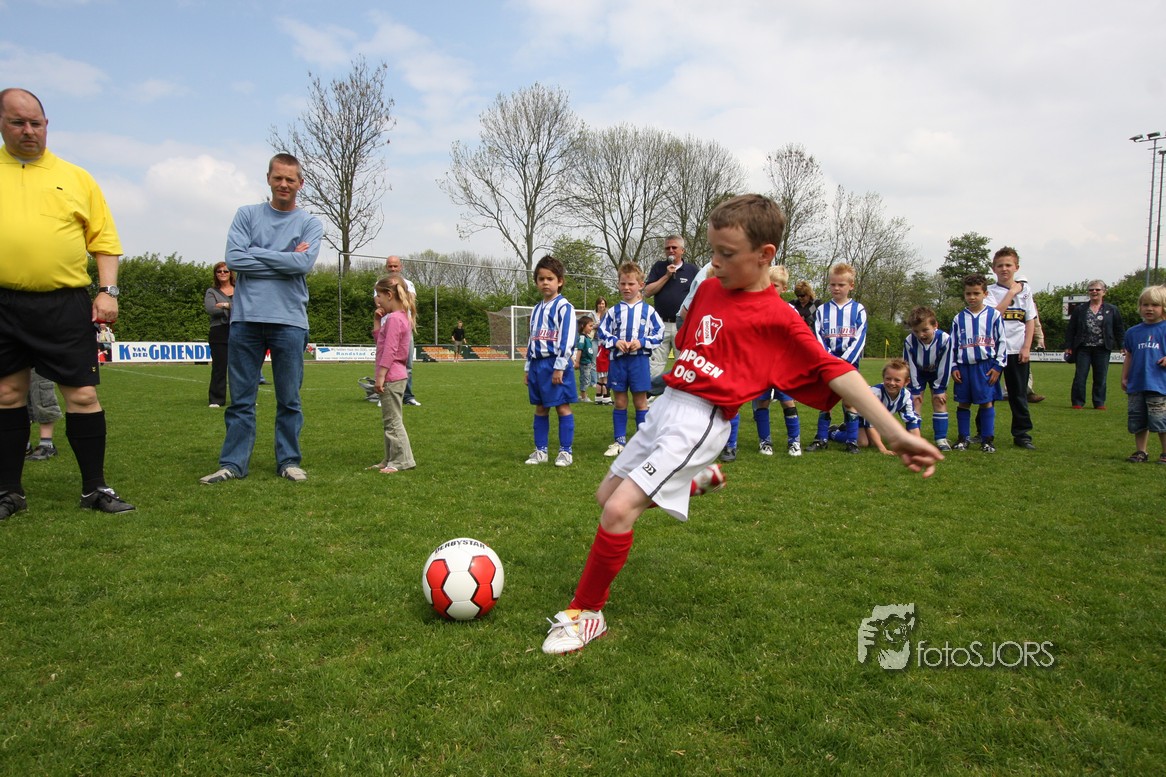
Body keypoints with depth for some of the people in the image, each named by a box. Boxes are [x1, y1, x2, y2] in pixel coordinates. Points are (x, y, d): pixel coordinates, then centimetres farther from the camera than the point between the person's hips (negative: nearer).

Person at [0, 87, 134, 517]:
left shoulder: (76, 178, 10)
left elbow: (104, 241, 8)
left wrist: (107, 291, -3)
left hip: (65, 305, -1)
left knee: (83, 395, -1)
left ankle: (95, 488, 10)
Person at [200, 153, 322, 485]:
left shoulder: (310, 224, 8)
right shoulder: (247, 215, 11)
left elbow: (304, 263, -10)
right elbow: (234, 258, -5)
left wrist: (256, 253, -5)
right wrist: (285, 260, -6)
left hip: (289, 320, -1)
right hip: (246, 318, 1)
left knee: (289, 399, 5)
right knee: (241, 398, 4)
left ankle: (289, 461, 14)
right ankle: (233, 463, 11)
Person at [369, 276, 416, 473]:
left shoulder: (394, 319, -16)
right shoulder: (403, 317, 15)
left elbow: (389, 351, -21)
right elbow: (383, 344, 19)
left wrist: (380, 376, -20)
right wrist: (378, 324, 9)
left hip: (391, 377, -11)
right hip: (397, 376, 11)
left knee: (392, 420, -5)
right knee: (391, 420, 15)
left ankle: (401, 460, -1)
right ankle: (391, 459, 22)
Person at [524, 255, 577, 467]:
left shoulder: (564, 307, -7)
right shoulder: (536, 310, 16)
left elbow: (567, 340, -14)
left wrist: (559, 367, -18)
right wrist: (527, 367, 17)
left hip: (557, 364, -7)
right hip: (537, 364, 7)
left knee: (562, 407, -2)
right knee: (540, 409, 11)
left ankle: (565, 451, 6)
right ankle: (541, 451, 18)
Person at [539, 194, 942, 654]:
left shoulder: (776, 318, -10)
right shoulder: (708, 290, 10)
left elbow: (835, 373, -15)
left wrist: (895, 433, -21)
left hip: (700, 420, -8)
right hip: (665, 406, 8)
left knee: (619, 509, -19)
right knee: (606, 495, 17)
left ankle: (585, 613, 0)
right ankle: (699, 479, 32)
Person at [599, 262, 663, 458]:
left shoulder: (648, 310, 0)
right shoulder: (614, 311, 5)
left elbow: (659, 334, 0)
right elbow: (602, 331, 8)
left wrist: (641, 342, -13)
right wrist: (615, 341, -9)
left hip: (640, 359, -2)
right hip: (618, 360, 2)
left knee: (640, 401, 6)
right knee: (619, 402, 8)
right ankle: (619, 441, 16)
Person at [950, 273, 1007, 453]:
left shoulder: (994, 315, 2)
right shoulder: (959, 318, 9)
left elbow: (1002, 342, 2)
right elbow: (953, 345, 11)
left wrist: (998, 366, -4)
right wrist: (953, 367, 4)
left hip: (986, 366, -2)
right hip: (964, 366, 3)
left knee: (987, 402, -1)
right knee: (963, 403, 6)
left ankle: (988, 439, 7)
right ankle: (963, 438, 15)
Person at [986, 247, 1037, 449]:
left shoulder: (1025, 290, 8)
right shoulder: (990, 291, 1)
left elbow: (1030, 321, 7)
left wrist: (1026, 347, -2)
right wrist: (1011, 293, -11)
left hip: (1017, 351, 2)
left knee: (1019, 394, 6)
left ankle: (1022, 434, 13)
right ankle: (984, 434, 13)